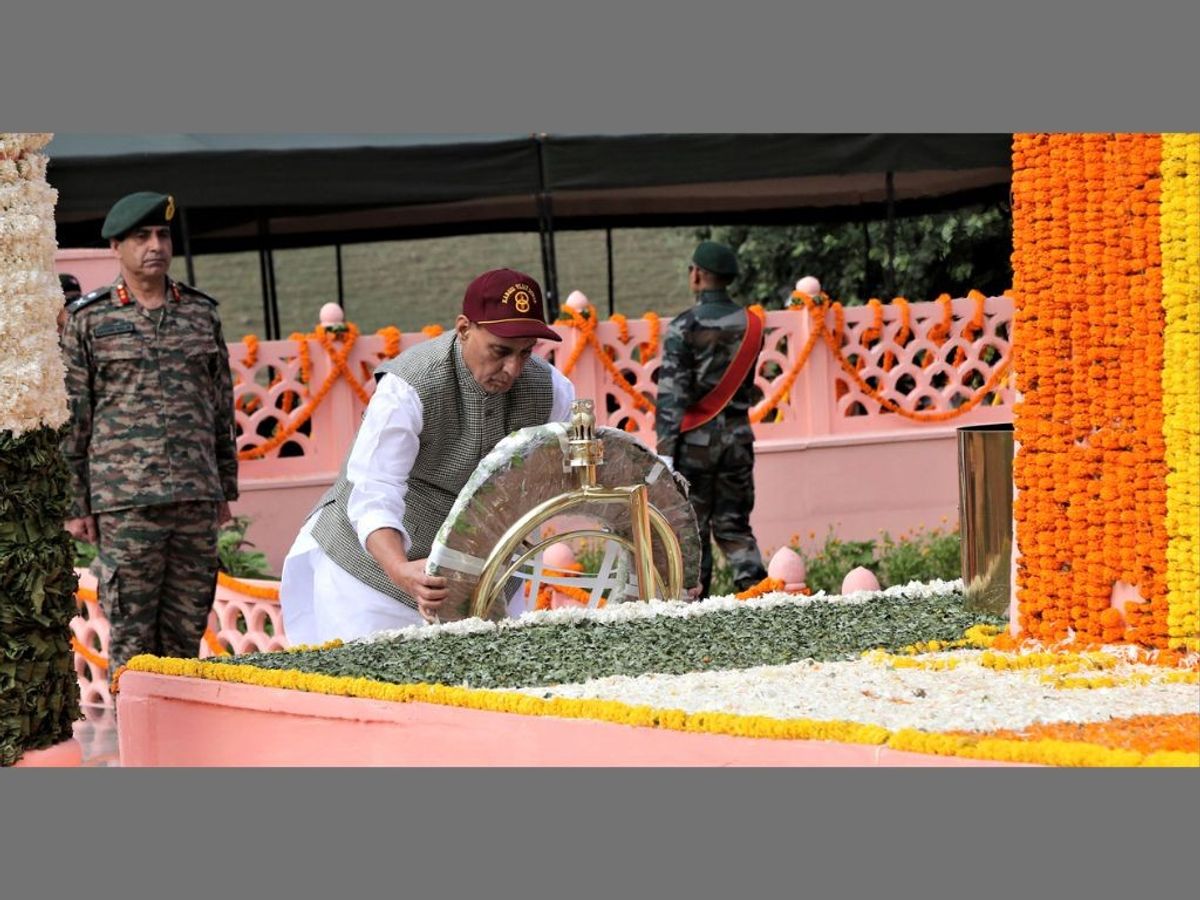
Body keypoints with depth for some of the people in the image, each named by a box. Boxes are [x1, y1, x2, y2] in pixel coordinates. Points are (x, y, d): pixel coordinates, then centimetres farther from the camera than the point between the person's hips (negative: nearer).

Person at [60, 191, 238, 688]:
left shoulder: (202, 312, 12)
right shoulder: (88, 319, 2)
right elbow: (71, 416, 1)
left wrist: (225, 489, 14)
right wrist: (76, 505, -2)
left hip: (197, 499, 3)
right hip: (124, 502, -3)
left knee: (186, 631, 5)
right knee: (131, 636, -3)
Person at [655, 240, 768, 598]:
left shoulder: (685, 326, -11)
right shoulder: (751, 325, 4)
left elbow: (672, 390, -13)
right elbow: (745, 383, 12)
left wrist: (665, 446, -14)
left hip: (696, 437, -5)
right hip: (738, 434, 5)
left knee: (691, 528, 3)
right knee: (733, 525, 10)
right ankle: (755, 588, -6)